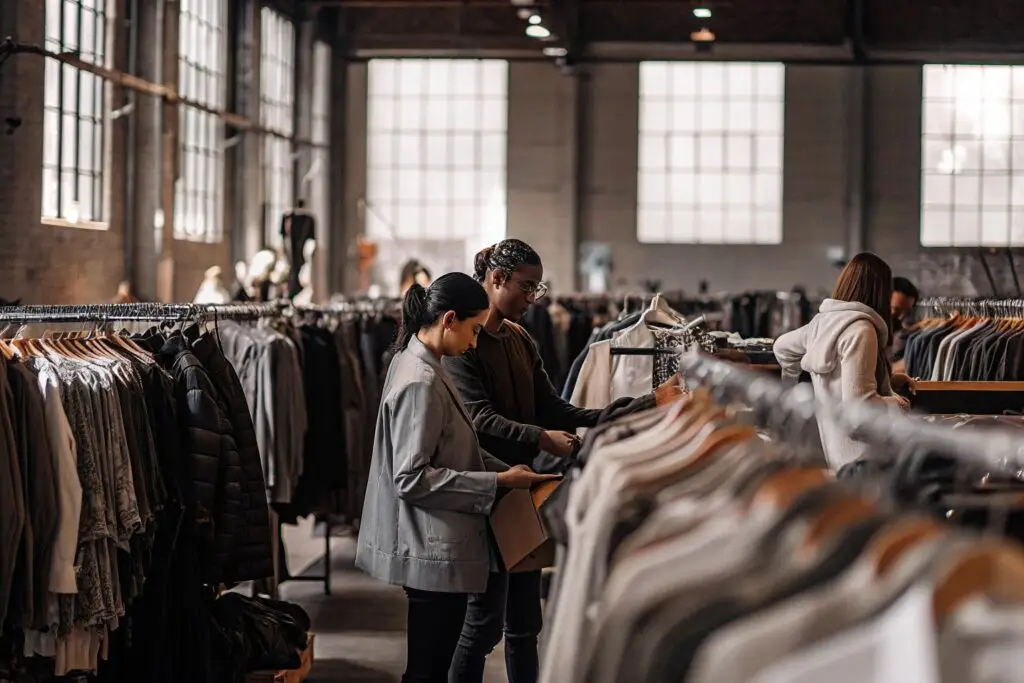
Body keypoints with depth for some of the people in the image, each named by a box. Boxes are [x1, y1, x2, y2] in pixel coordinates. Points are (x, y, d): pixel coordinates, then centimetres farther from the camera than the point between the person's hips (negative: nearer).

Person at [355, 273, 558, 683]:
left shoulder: (420, 365, 10)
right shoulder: (420, 382, -20)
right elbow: (412, 478, -23)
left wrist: (504, 469, 6)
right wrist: (497, 482, -19)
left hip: (436, 547, 10)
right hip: (434, 552, -10)